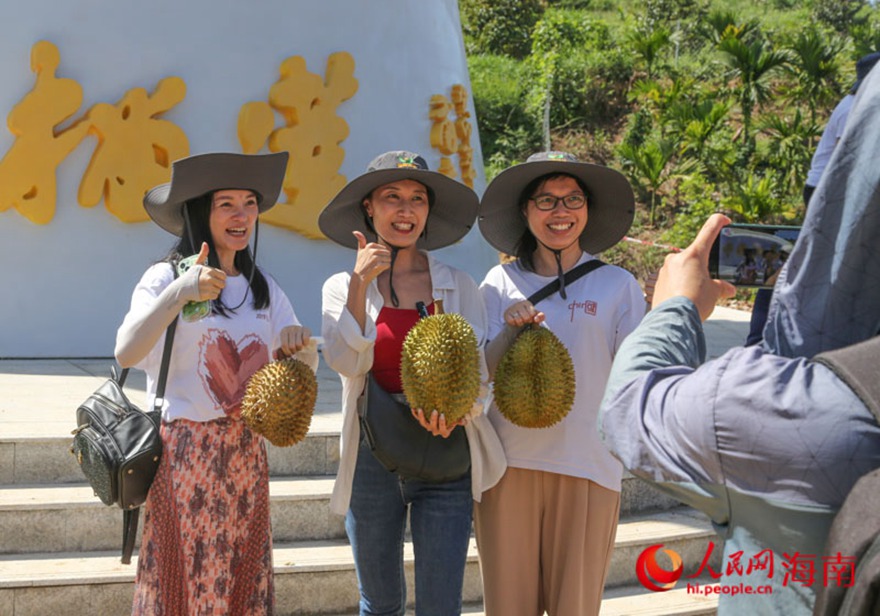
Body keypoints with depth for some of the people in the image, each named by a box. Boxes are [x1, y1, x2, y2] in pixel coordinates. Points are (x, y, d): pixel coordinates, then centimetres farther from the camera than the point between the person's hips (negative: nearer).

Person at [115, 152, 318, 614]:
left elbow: (305, 368, 9)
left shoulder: (264, 288, 11)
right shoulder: (165, 277, -6)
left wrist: (301, 342, -14)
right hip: (184, 451, -5)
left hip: (246, 455, 5)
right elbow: (126, 354, -22)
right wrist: (180, 293, -36)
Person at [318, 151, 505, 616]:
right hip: (372, 459, 0)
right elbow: (347, 363, -11)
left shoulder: (458, 286, 2)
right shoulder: (342, 287, 2)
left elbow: (479, 370, -2)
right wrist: (361, 284, -17)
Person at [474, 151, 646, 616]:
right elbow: (478, 374, 2)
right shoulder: (501, 282, 6)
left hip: (588, 464, -1)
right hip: (509, 461, 1)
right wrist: (511, 330, -14)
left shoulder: (618, 285, 3)